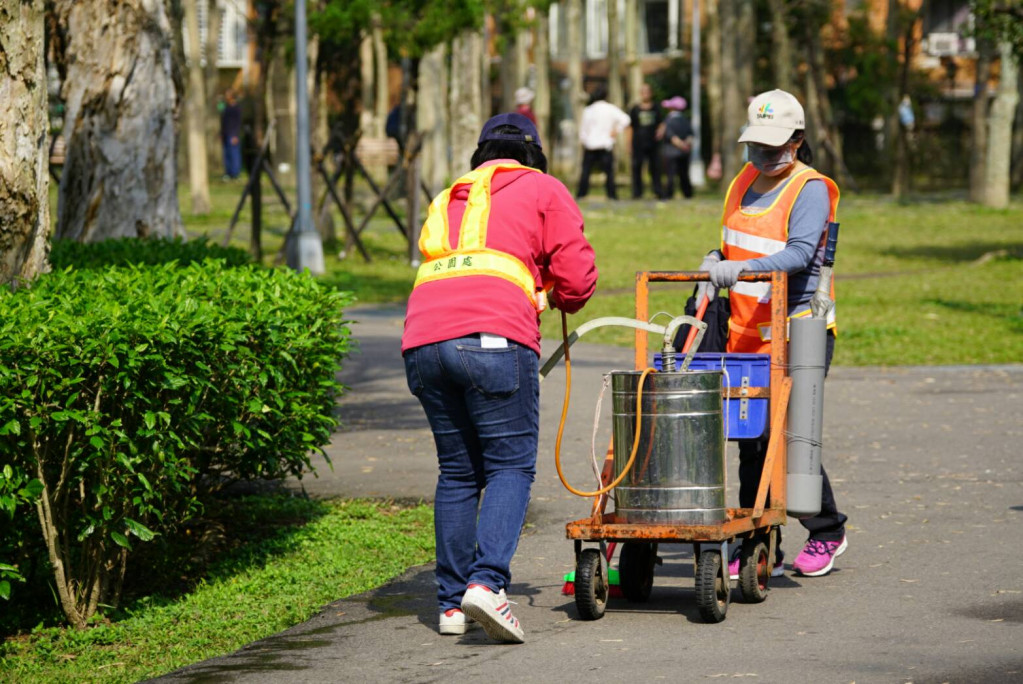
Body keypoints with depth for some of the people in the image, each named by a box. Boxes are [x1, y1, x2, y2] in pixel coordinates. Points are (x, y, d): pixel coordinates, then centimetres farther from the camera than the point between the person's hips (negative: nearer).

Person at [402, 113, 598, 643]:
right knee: (510, 465, -3)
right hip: (494, 336, -5)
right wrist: (561, 299, 32)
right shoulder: (542, 190, 16)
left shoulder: (448, 200, 33)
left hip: (423, 340, 5)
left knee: (457, 472, 13)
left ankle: (452, 602, 10)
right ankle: (487, 581, -21)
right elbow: (577, 276, 10)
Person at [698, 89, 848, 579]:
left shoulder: (811, 190, -10)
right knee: (752, 441, 3)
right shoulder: (745, 180, 13)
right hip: (747, 333, 7)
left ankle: (826, 533, 15)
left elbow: (800, 254, -25)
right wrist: (715, 265, 7)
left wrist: (740, 269, -37)